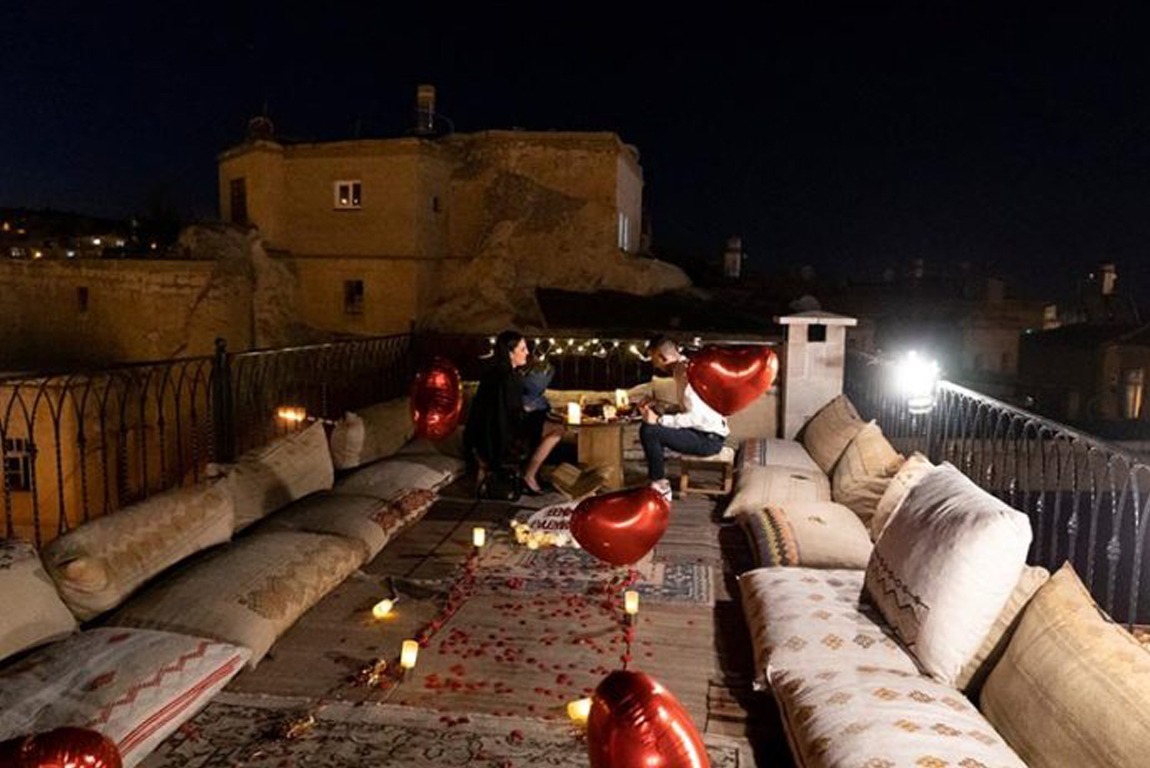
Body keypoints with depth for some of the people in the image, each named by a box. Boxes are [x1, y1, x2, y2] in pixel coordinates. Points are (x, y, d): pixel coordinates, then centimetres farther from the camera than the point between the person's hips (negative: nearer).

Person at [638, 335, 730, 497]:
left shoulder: (688, 373, -20)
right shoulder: (681, 370, 10)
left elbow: (695, 416, -27)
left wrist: (659, 420, -22)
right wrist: (660, 409, 9)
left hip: (709, 438, -10)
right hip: (701, 432, 10)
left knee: (649, 430, -19)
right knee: (651, 426, 12)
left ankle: (660, 487, -4)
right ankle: (657, 480, 13)